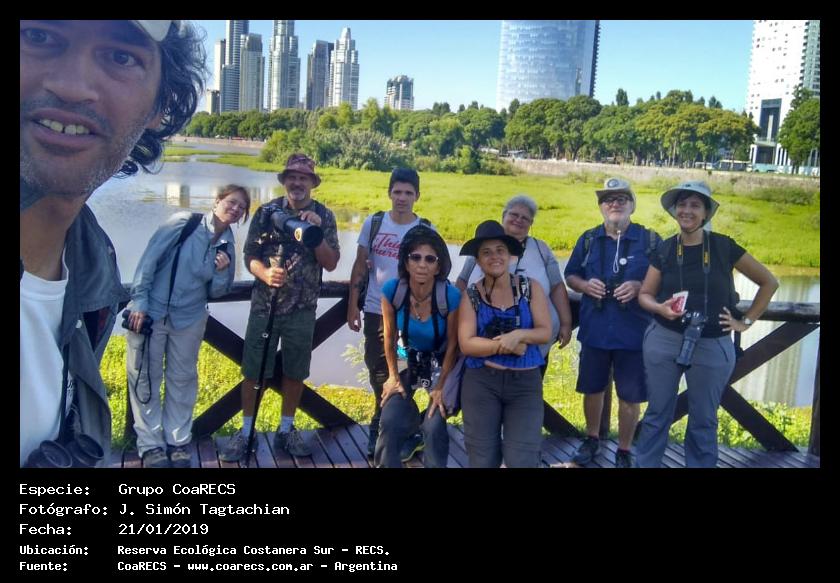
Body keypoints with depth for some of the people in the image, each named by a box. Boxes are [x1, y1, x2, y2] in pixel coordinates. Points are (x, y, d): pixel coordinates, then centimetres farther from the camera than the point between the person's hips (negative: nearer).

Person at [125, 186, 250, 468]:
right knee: (145, 378, 3)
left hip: (189, 319, 4)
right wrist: (139, 301, -15)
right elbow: (150, 258, -12)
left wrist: (222, 272, -15)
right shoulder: (184, 222, -12)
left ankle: (178, 441, 23)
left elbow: (216, 292, 6)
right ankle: (151, 445, 14)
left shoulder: (228, 245, 1)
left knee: (182, 379, 11)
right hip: (151, 311, -4)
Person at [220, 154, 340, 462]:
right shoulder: (266, 212, 0)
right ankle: (246, 431, 18)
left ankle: (286, 430, 26)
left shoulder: (324, 216, 0)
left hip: (302, 309, 1)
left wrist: (316, 232, -19)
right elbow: (250, 255, -1)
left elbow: (331, 263, -5)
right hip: (265, 305, 0)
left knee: (295, 372, 10)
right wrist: (265, 273, -21)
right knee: (253, 371, 4)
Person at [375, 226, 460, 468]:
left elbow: (452, 345, -14)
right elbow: (390, 337, -6)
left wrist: (441, 387, -8)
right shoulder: (392, 290, -22)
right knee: (389, 423, -10)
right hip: (408, 360, 2)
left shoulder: (451, 296, -28)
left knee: (434, 428, -11)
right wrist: (393, 377, 0)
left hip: (440, 363, -2)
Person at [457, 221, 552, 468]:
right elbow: (466, 344, -9)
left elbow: (545, 332, -3)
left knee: (522, 460, -5)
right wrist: (510, 345, -15)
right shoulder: (471, 295, 0)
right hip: (480, 383, 0)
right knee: (482, 459, 7)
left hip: (525, 383, 0)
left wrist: (518, 335, -21)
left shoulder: (531, 287, 3)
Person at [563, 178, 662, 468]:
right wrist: (585, 285, -10)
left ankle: (624, 452, 24)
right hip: (594, 330, 2)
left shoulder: (650, 240, -3)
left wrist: (640, 287, -19)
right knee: (592, 389, 16)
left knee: (630, 396, 6)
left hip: (633, 332, -2)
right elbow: (570, 276, 12)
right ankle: (592, 439, 38)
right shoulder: (588, 239, 5)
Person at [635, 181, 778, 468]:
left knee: (703, 419, 11)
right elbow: (644, 294, 5)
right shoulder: (664, 250, 0)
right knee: (657, 412, 10)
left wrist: (746, 321, 2)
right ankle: (644, 464, 23)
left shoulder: (724, 246, -4)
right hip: (663, 341, 1)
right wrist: (660, 308, -16)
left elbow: (769, 282, 5)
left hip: (712, 346, -1)